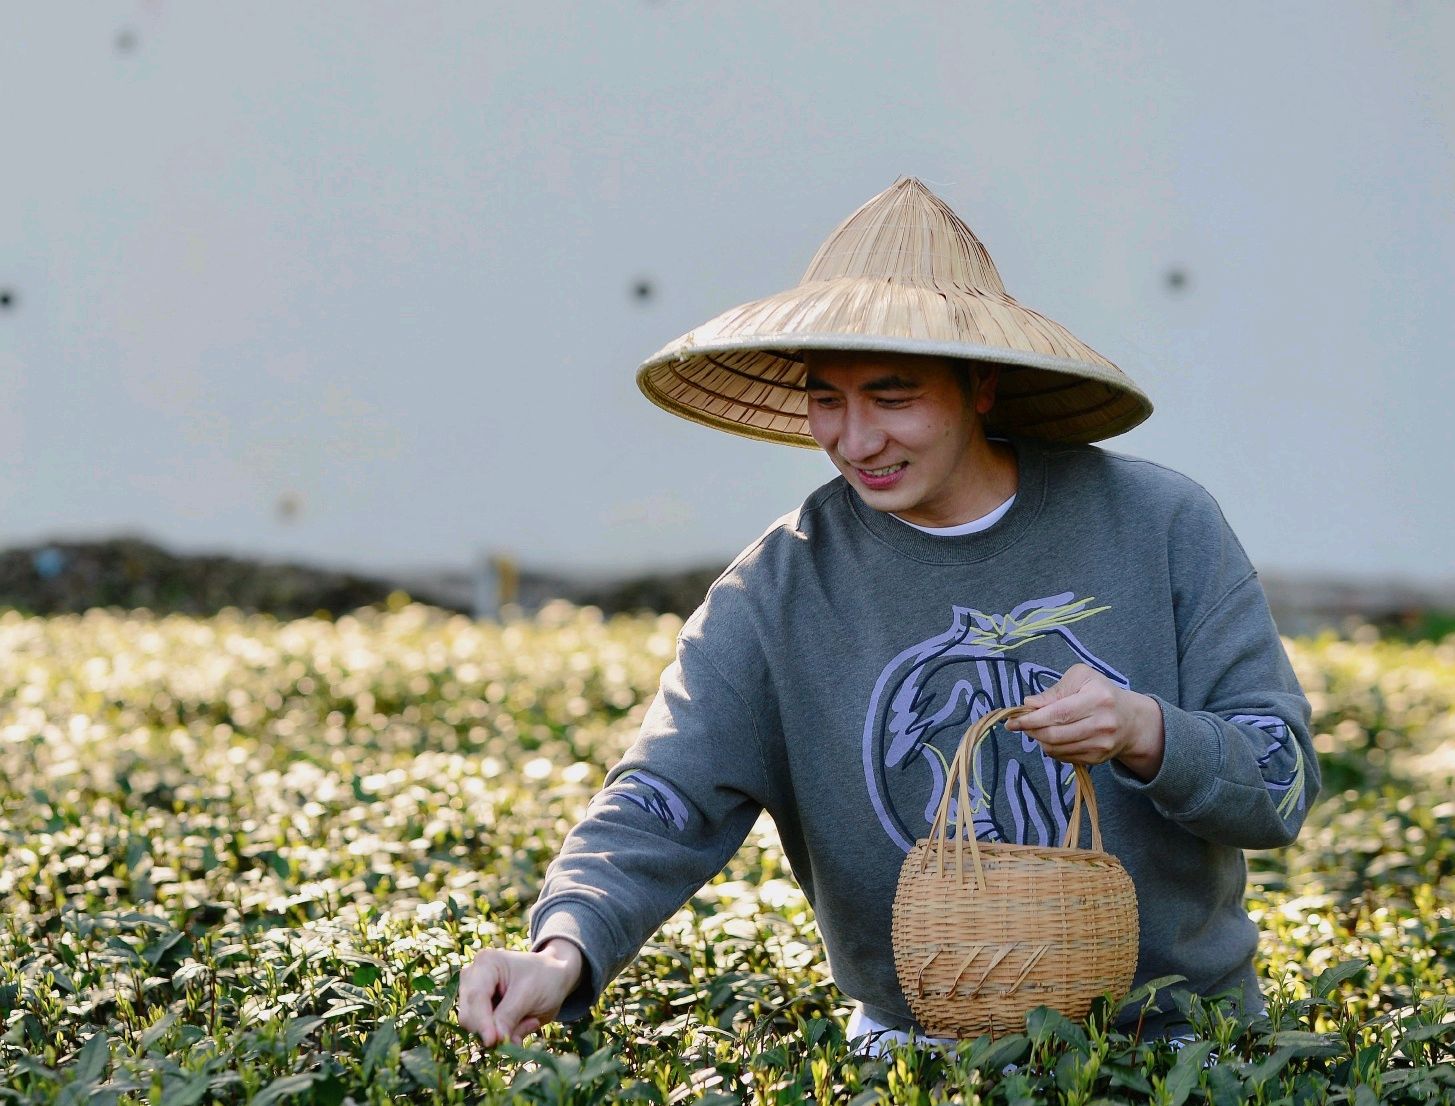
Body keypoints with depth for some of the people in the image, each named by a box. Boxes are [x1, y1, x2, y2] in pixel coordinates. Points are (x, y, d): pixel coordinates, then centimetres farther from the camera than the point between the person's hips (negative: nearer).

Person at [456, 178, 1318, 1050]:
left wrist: (1149, 735, -21)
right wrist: (565, 954, -31)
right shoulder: (778, 593, -2)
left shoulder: (1161, 526, -3)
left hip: (1178, 1032, 1)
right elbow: (668, 800, -11)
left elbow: (1283, 784, -1)